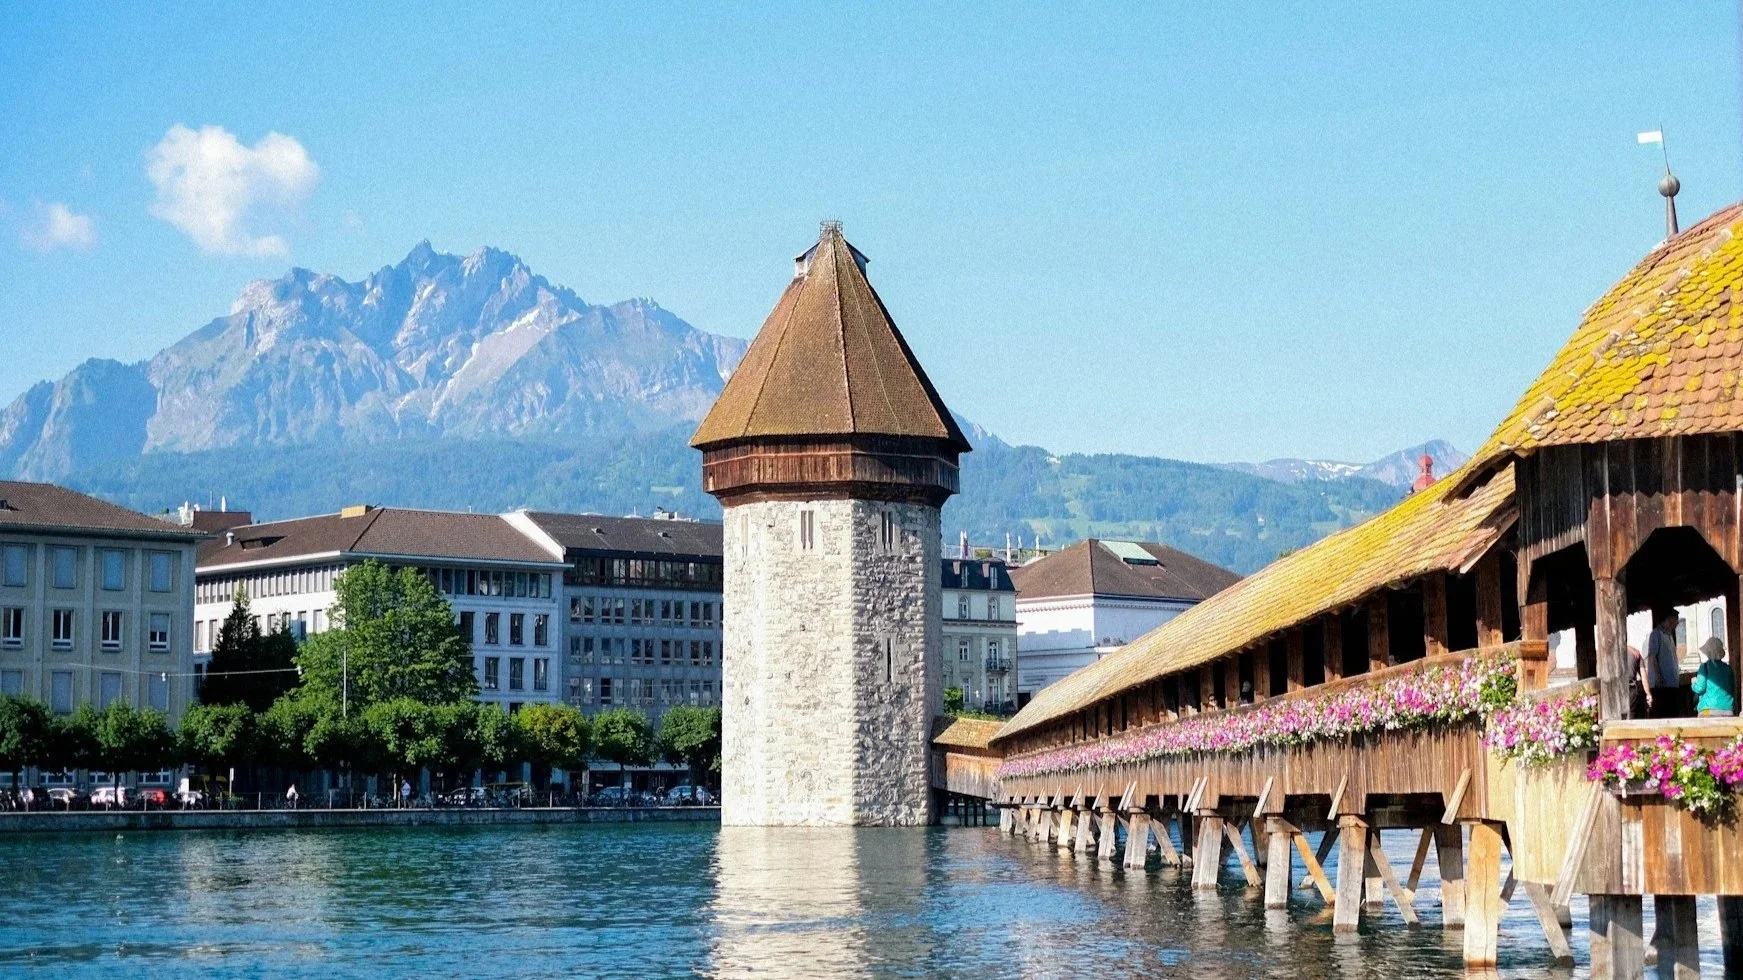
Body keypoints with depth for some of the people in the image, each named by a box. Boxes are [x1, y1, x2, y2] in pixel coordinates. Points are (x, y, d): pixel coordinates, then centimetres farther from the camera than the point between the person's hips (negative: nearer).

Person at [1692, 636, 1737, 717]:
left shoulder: (1705, 666, -1)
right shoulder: (1728, 668, 12)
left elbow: (1700, 688, -6)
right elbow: (1733, 690, 18)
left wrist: (1693, 684, 15)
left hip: (1709, 710, -4)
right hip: (1728, 711, 4)